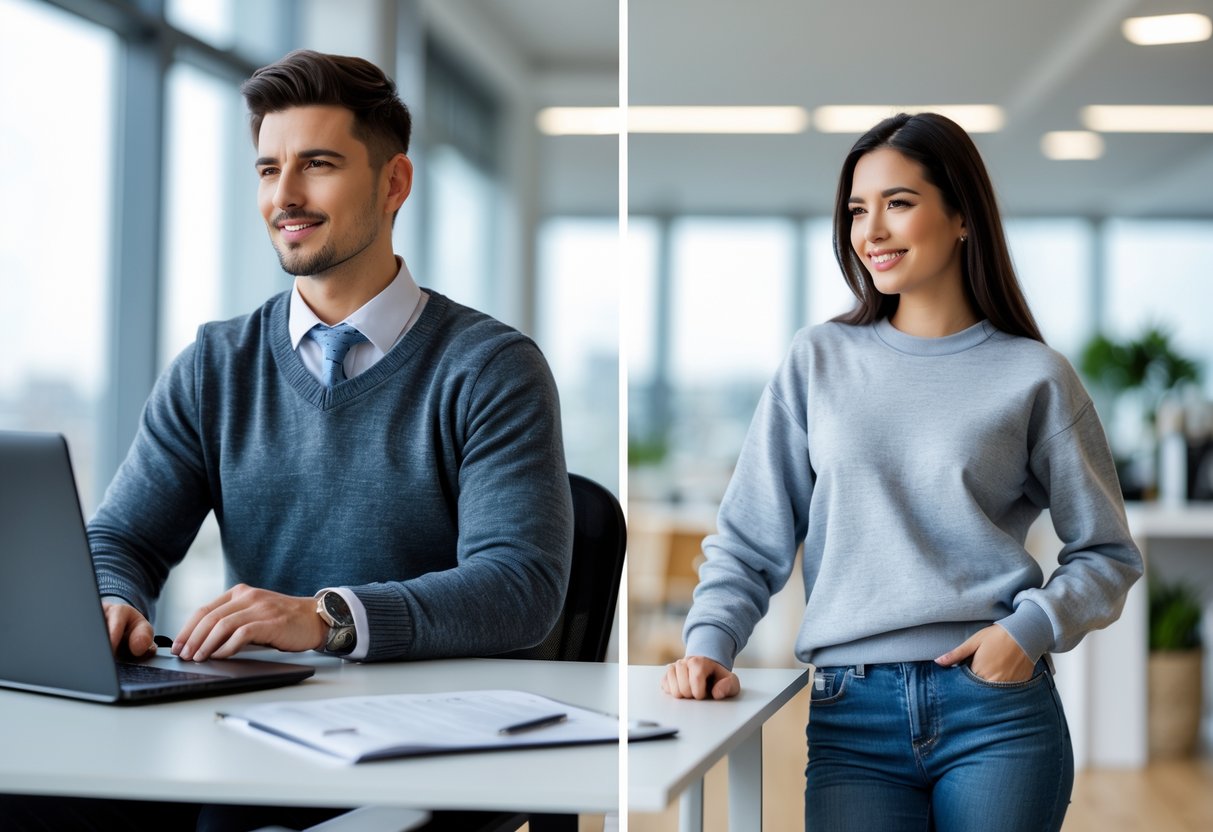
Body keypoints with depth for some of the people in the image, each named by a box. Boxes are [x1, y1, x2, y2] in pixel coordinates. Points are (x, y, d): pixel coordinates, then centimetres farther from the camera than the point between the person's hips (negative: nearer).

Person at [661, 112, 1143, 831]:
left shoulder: (1034, 377, 4)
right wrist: (708, 645, -6)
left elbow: (1108, 553, 9)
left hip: (998, 707, -1)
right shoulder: (819, 361, 8)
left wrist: (1033, 625, -8)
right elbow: (749, 543, 9)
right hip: (851, 714, 1)